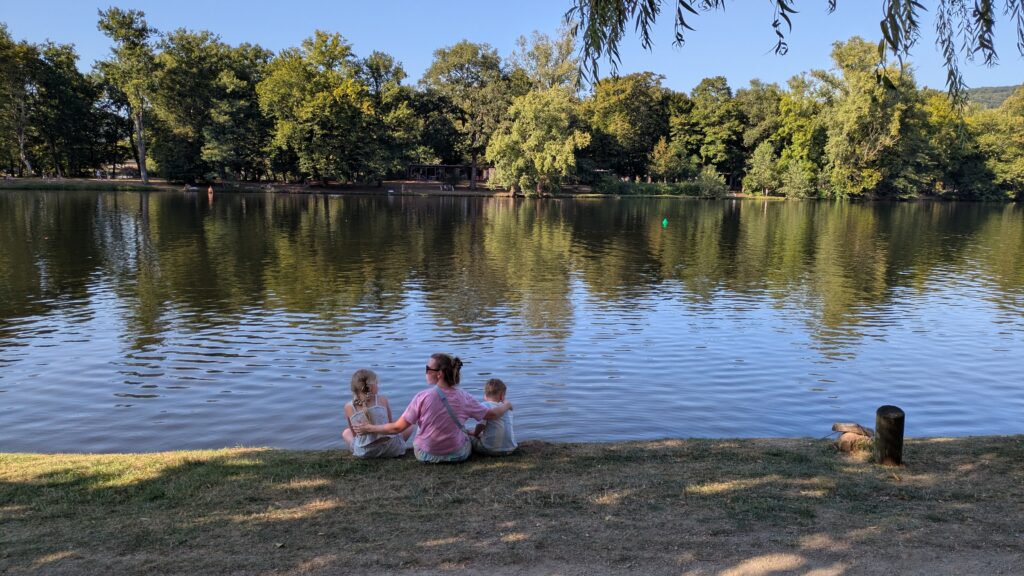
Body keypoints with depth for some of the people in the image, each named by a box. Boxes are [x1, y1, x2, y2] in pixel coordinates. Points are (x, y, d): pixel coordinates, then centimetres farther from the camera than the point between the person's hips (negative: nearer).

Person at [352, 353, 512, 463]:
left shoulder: (422, 397, -21)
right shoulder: (464, 397, -14)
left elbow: (397, 428, -16)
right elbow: (492, 415, -1)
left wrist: (369, 428, -2)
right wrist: (506, 406, 20)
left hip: (426, 455, -1)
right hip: (458, 454, 1)